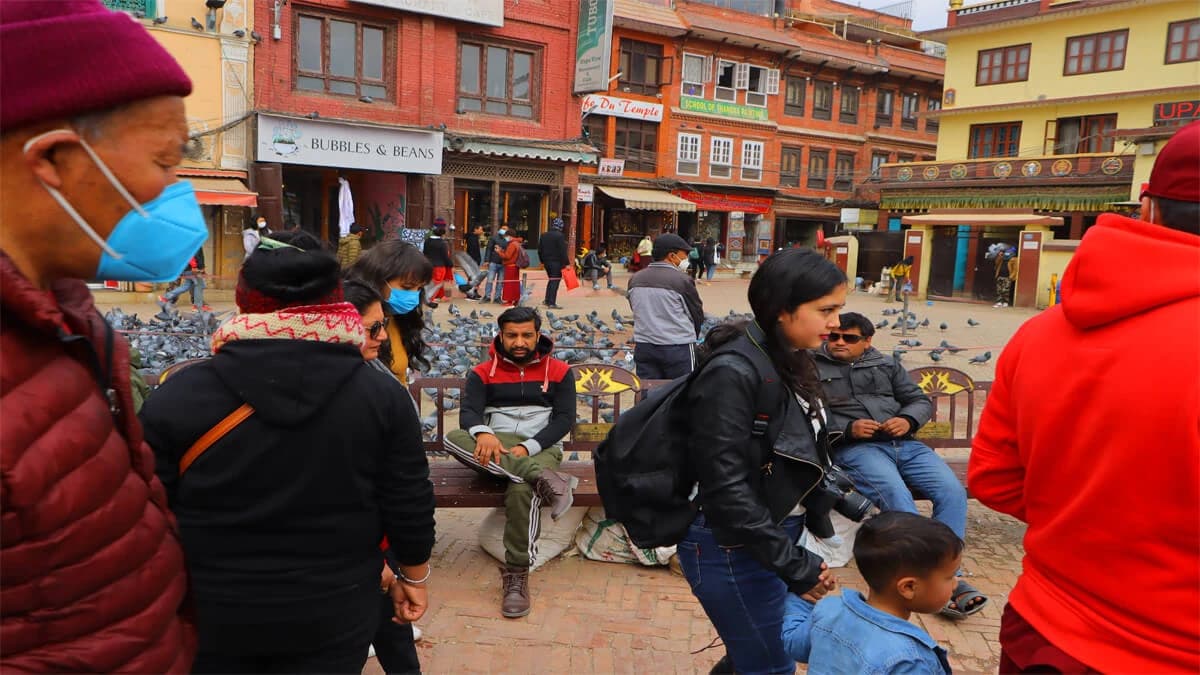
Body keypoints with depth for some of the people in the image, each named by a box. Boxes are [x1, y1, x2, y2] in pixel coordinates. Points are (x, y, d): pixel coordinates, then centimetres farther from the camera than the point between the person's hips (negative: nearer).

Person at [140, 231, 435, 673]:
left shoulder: (178, 396, -13)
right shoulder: (382, 396, -12)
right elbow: (409, 508, -6)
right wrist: (414, 577, 11)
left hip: (209, 613, 0)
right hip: (334, 614, 0)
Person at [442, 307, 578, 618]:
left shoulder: (559, 372, 8)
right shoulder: (482, 373, 11)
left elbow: (565, 418, -1)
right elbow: (468, 411, -4)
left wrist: (528, 447, -18)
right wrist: (483, 433, -30)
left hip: (541, 449, -2)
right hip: (495, 451, 3)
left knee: (521, 491, -38)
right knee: (454, 438, -32)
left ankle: (517, 574, -23)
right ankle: (544, 480, -40)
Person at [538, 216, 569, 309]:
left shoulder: (544, 235, 10)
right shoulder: (559, 236, -13)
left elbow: (539, 250, 16)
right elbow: (563, 251, -17)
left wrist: (542, 261, 25)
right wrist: (566, 263, -14)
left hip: (547, 261, 7)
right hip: (556, 262, -7)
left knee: (551, 280, 21)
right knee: (555, 281, -4)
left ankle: (547, 300, 22)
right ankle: (552, 303, -7)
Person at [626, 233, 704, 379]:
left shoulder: (635, 279, 4)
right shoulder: (682, 280, -11)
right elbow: (698, 315, -1)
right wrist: (690, 338, 17)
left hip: (644, 346, 5)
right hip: (678, 348, -5)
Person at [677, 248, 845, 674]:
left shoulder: (788, 361, 4)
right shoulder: (732, 373, -24)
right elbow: (727, 487, -26)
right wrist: (794, 564, -21)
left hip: (776, 534, 9)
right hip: (734, 548, -8)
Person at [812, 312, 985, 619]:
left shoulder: (886, 364, 22)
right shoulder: (813, 367, 8)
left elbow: (921, 400, 19)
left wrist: (908, 420, -3)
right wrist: (848, 429, -16)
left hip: (904, 444, 5)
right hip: (855, 448, -5)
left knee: (953, 491, -17)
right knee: (897, 496, -31)